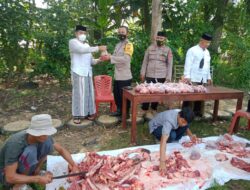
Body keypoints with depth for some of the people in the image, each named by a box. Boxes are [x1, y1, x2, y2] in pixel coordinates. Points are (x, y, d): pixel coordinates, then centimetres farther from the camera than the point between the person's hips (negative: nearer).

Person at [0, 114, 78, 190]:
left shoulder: (44, 137, -18)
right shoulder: (15, 144, -35)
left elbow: (61, 149, -6)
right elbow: (10, 177, -32)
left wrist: (73, 164, -18)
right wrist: (38, 179, -32)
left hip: (23, 167, 5)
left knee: (48, 143, -18)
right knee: (30, 151, -35)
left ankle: (35, 171, 1)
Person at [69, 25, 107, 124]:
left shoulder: (86, 44, 21)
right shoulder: (72, 42, -2)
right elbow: (82, 50, -23)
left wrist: (98, 60, -3)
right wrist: (98, 48, -27)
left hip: (88, 72, 7)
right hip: (78, 72, -7)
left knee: (88, 92, 7)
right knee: (78, 93, -5)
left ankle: (87, 113, 17)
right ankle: (76, 115, 4)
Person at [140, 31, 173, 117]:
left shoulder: (168, 50, 2)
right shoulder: (150, 48, 6)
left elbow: (170, 65, 0)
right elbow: (145, 61, 7)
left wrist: (168, 78, -5)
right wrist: (142, 73, 1)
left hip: (161, 76, 0)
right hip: (149, 75, 1)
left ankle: (154, 109, 27)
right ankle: (144, 110, 13)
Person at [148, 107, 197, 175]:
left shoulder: (183, 117, -21)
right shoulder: (170, 121, -41)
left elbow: (186, 127, 1)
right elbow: (163, 140, -50)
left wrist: (191, 135, -21)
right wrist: (162, 162, -57)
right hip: (156, 127, -6)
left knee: (187, 125, -20)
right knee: (172, 135, -36)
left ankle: (175, 141, 1)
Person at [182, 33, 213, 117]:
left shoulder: (207, 52, 16)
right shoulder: (192, 50, -6)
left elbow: (207, 65, 19)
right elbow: (188, 64, -12)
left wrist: (209, 77, 15)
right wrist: (187, 76, -20)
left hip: (203, 80, 7)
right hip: (193, 79, -7)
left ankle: (198, 114, 22)